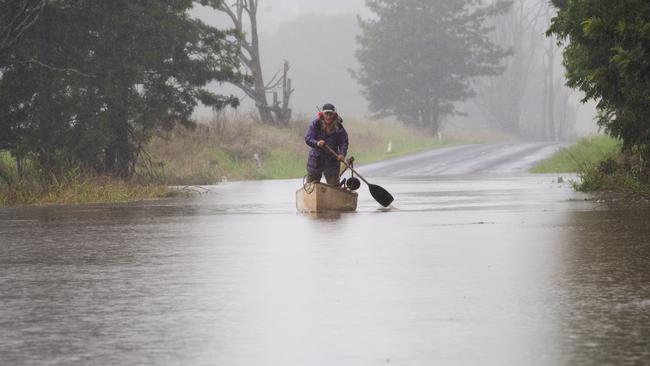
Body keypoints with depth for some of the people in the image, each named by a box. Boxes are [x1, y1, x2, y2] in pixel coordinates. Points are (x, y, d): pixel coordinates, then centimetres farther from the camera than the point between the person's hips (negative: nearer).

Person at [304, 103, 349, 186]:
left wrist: (342, 154, -25)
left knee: (334, 186, 4)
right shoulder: (315, 124, -8)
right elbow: (307, 138, -10)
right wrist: (317, 143, -31)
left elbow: (344, 143, -6)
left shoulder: (339, 128, -6)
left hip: (332, 160, 0)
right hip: (315, 160, 0)